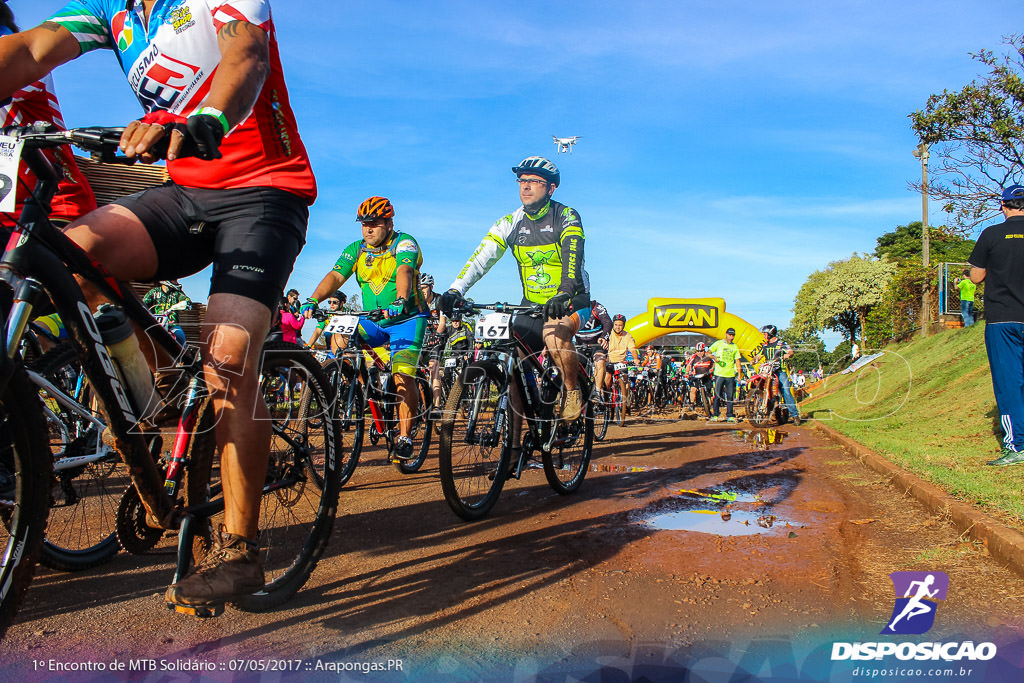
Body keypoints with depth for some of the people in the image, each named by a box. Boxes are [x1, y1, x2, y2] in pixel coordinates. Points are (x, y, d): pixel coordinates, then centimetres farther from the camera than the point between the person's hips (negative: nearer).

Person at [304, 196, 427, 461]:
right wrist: (313, 300, -29)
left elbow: (404, 272, -30)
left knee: (402, 376, -20)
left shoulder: (404, 243, -10)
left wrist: (399, 302, -50)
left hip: (406, 319, -5)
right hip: (372, 322, 5)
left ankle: (404, 437, -11)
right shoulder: (356, 249, 3)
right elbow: (335, 276, -11)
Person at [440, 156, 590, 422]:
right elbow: (480, 258, -12)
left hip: (571, 302, -4)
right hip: (531, 304, 4)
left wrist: (564, 293, -47)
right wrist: (455, 291, -27)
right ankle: (512, 438, 1)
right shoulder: (510, 223, 0)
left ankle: (573, 392, -9)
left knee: (553, 335, -35)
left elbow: (572, 257, -28)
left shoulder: (566, 217, -11)